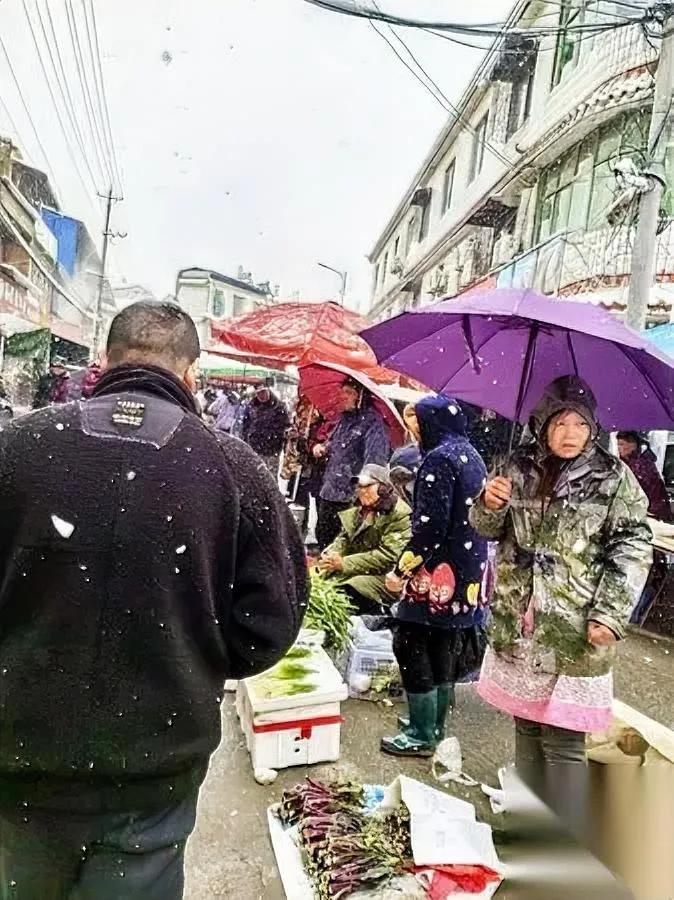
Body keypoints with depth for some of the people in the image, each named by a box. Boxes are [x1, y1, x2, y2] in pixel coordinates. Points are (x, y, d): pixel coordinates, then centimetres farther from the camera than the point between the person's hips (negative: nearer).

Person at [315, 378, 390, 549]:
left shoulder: (372, 421, -13)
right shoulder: (344, 418, 14)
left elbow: (375, 461, -21)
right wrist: (323, 447, 10)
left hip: (350, 497, -8)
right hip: (329, 492, 8)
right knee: (322, 536, 15)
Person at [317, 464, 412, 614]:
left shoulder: (400, 515, -12)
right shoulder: (359, 509, 13)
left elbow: (387, 557, -20)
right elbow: (343, 538, 12)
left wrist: (344, 563, -23)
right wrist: (331, 555, -12)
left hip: (385, 577, -7)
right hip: (354, 572, 7)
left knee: (349, 590, -32)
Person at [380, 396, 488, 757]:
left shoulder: (439, 458, -15)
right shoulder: (472, 456, 13)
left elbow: (430, 525, -21)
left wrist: (401, 570, -15)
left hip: (437, 572, -9)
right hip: (467, 572, 9)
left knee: (412, 645, 1)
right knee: (445, 647, 17)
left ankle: (421, 735, 10)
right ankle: (434, 724, 29)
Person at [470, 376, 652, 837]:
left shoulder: (613, 477, -6)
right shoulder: (522, 466, 4)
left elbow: (633, 548, -7)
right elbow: (490, 530, 12)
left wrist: (611, 612, -16)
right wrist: (490, 504, -11)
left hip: (576, 634, -4)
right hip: (519, 625, 5)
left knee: (563, 742, 1)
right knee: (526, 727, 19)